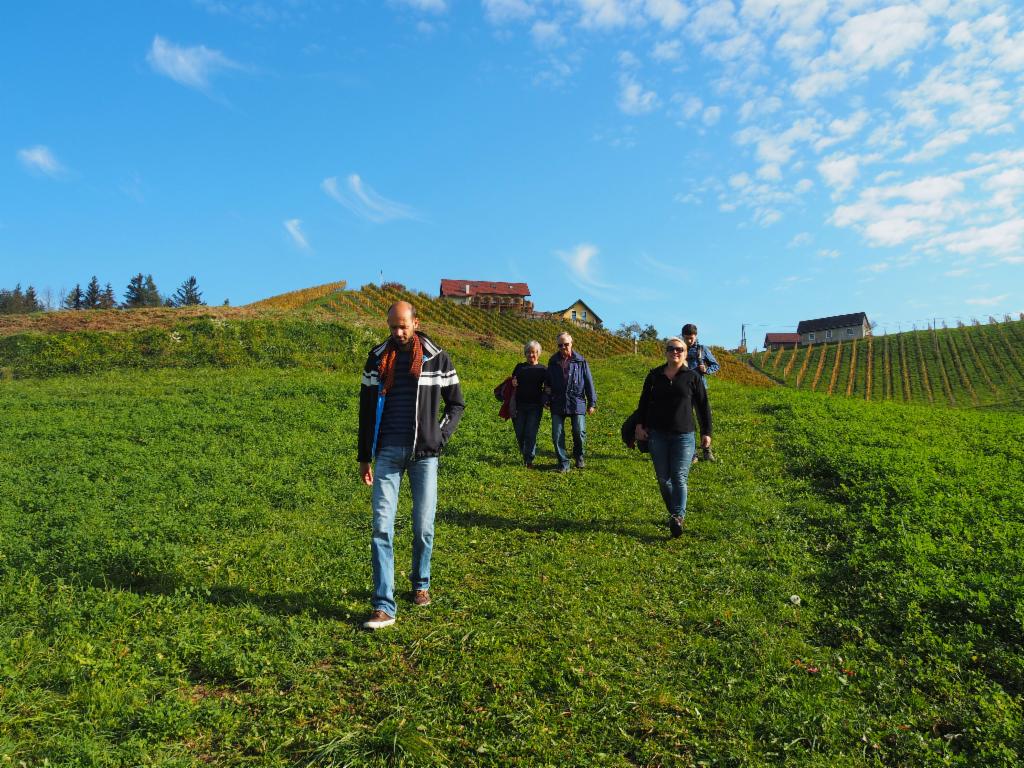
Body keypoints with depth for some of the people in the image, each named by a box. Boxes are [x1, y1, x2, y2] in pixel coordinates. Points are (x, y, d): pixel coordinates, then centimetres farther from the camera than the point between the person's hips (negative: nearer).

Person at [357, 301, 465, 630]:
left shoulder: (437, 358, 0)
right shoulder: (377, 358, 5)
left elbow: (456, 403, 10)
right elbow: (366, 409, 10)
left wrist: (441, 437, -3)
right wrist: (364, 457, 9)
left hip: (424, 454, -1)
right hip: (387, 453, 1)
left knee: (424, 527, 7)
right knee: (382, 528, -5)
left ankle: (421, 584, 31)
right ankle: (384, 607, -1)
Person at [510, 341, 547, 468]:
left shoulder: (543, 370, 7)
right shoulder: (519, 367, 12)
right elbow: (512, 382, 17)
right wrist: (513, 384, -7)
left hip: (535, 406, -2)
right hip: (519, 405, 2)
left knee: (531, 433, -6)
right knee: (519, 433, 5)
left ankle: (529, 460, 1)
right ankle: (524, 456, 24)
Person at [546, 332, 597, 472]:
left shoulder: (580, 361, 1)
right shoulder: (553, 362, 8)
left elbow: (589, 382, 3)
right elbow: (548, 382, 17)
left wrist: (592, 403, 2)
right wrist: (547, 400, 12)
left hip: (577, 403, -2)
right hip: (557, 403, 2)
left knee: (579, 433, -2)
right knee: (557, 435, -2)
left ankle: (579, 456, 26)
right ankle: (563, 463, 9)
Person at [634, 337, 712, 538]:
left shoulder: (692, 376, 2)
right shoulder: (654, 375, 8)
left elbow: (703, 406, 6)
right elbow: (644, 401, 15)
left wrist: (706, 432, 3)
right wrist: (640, 424, 6)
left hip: (683, 435, -3)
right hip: (657, 435, 3)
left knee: (679, 477, -11)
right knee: (663, 478, 6)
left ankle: (678, 517, -17)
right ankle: (673, 512, 21)